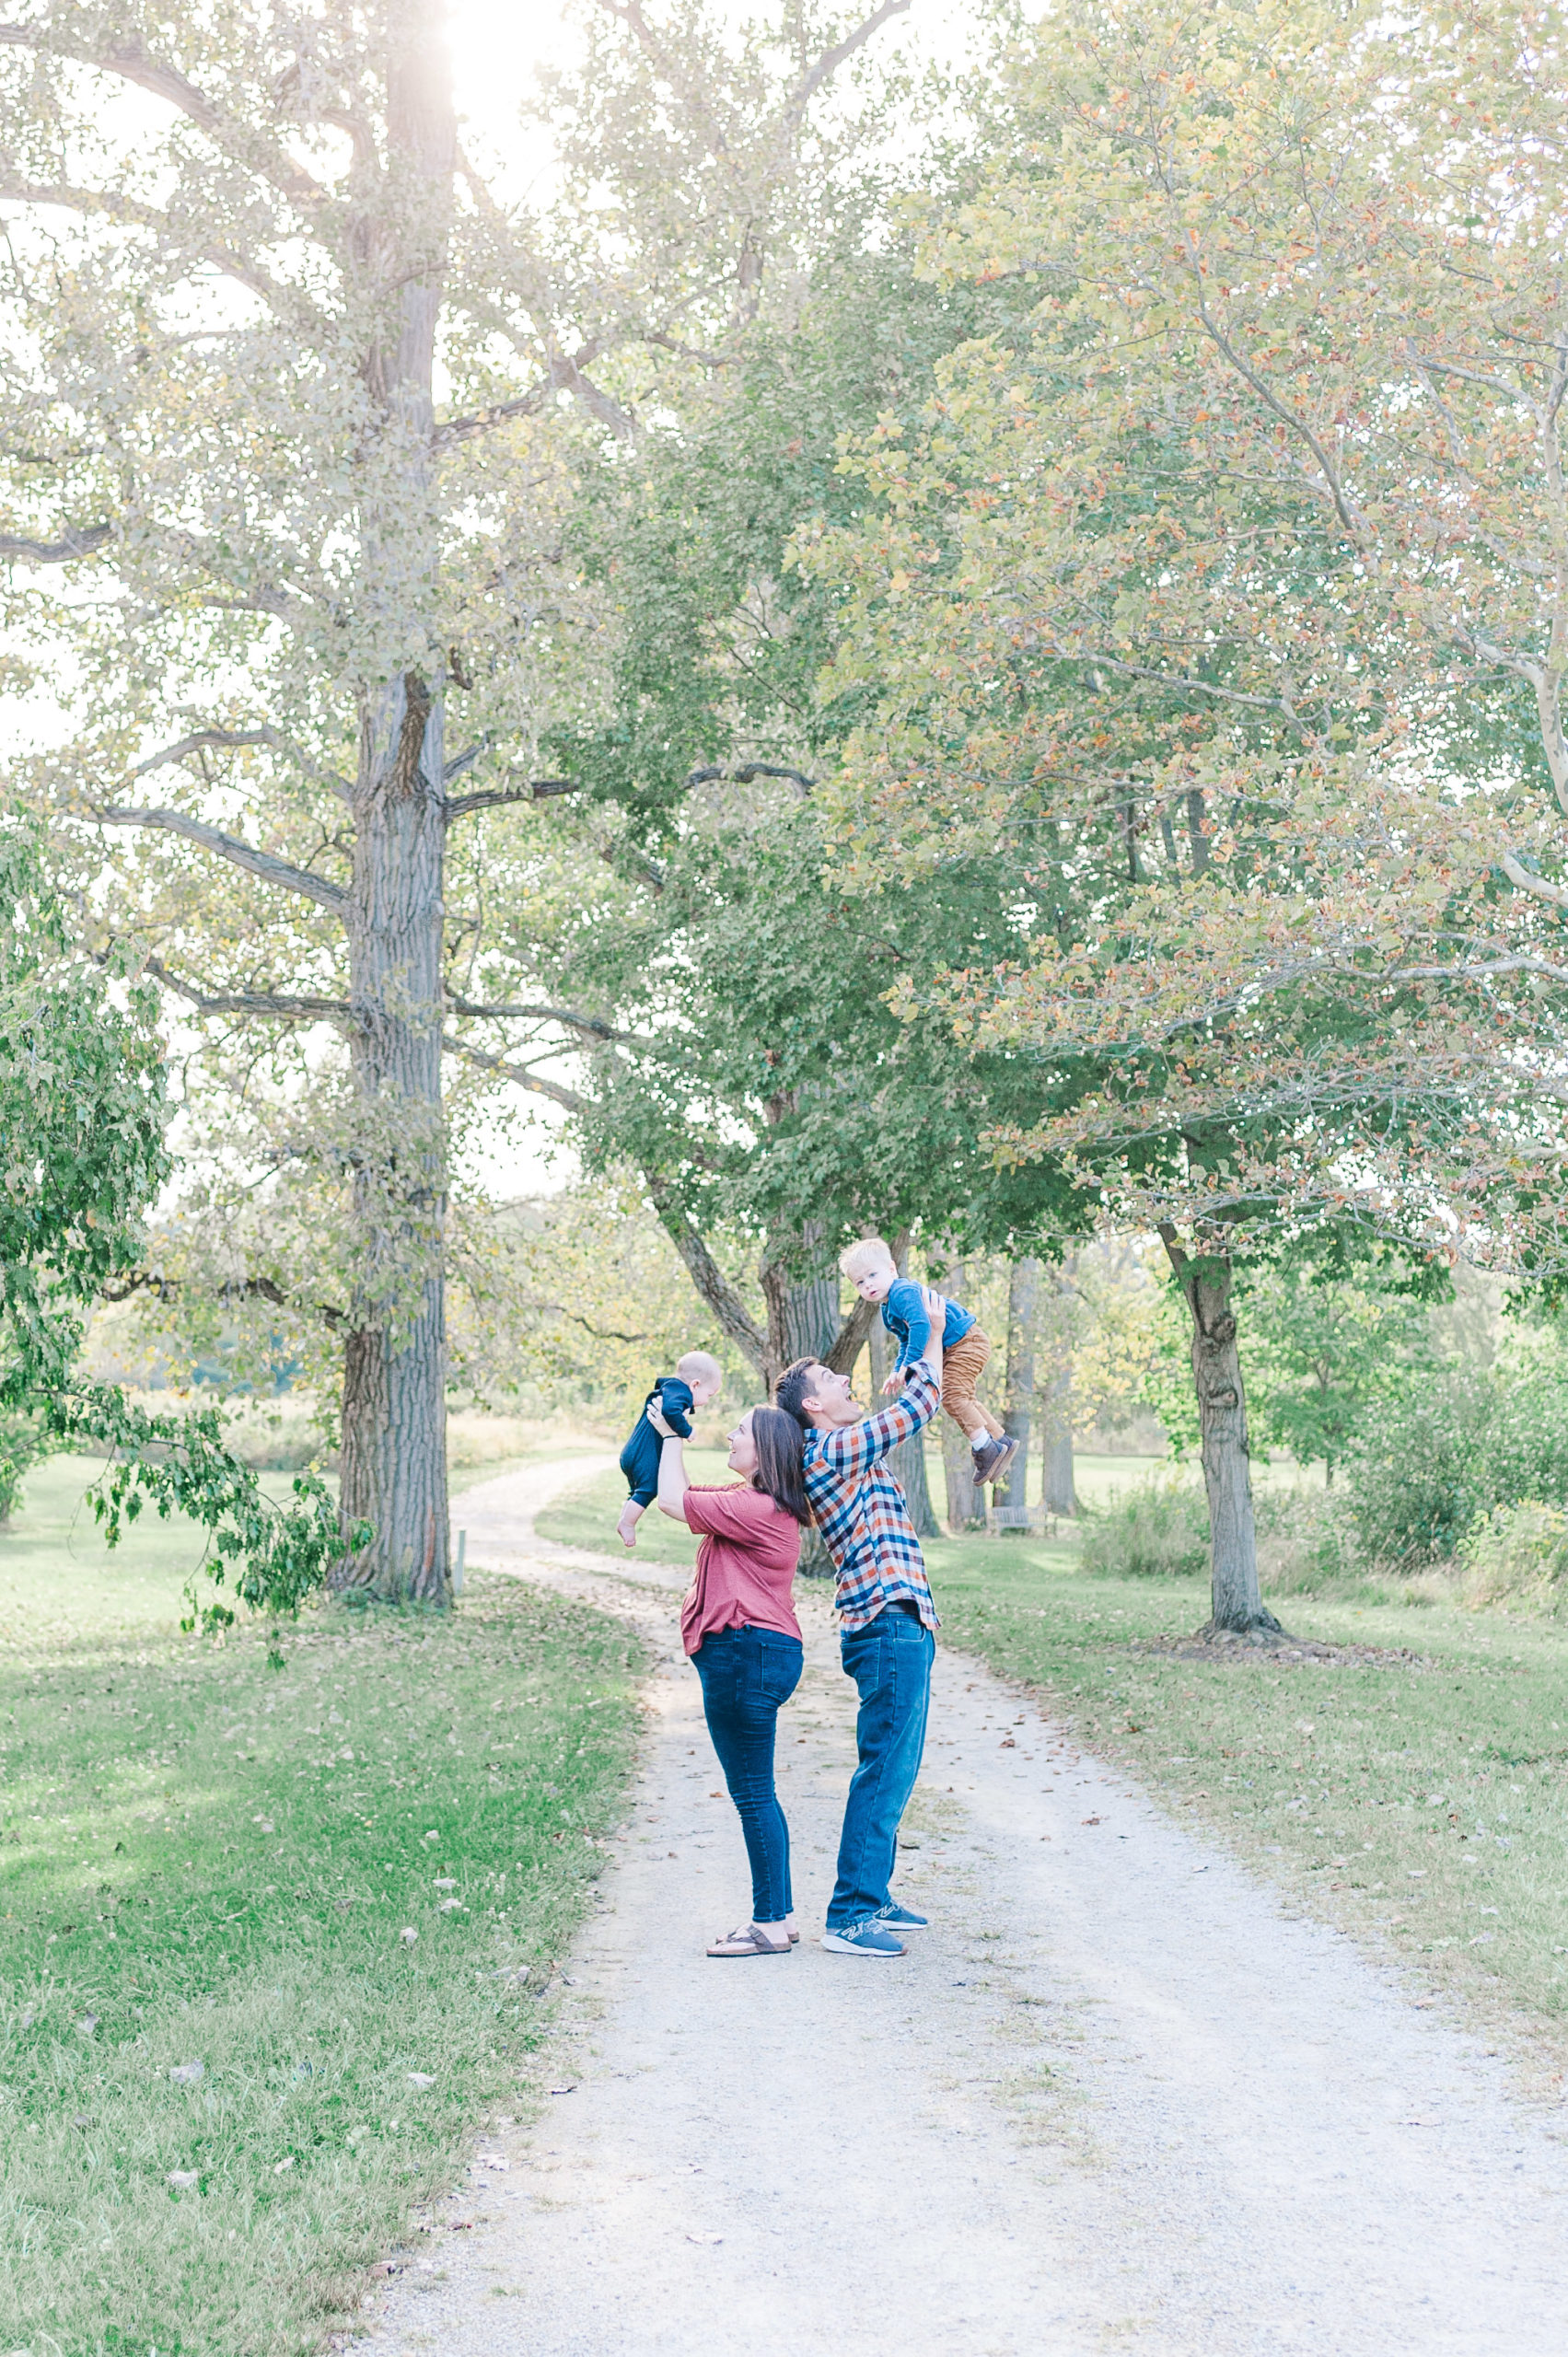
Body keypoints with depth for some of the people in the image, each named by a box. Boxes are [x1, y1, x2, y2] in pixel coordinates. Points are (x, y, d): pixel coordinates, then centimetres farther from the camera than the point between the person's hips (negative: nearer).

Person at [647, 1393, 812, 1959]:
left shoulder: (756, 1507, -16)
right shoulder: (761, 1504, 17)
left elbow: (674, 1501, -11)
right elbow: (686, 1501, 26)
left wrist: (670, 1438, 0)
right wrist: (672, 1439, 23)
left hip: (745, 1653, -11)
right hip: (755, 1654, 11)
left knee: (752, 1793, -5)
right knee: (754, 1793, 15)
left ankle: (771, 1924, 0)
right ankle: (778, 1915, 20)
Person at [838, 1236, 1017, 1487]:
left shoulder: (903, 1292, -21)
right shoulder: (887, 1311, 13)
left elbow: (921, 1325, -34)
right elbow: (906, 1342, 26)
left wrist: (908, 1364, -32)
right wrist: (898, 1372, 15)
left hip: (966, 1341, -12)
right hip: (951, 1351, 12)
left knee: (952, 1394, -16)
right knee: (962, 1398, 20)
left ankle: (985, 1448, -10)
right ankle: (1001, 1440, 29)